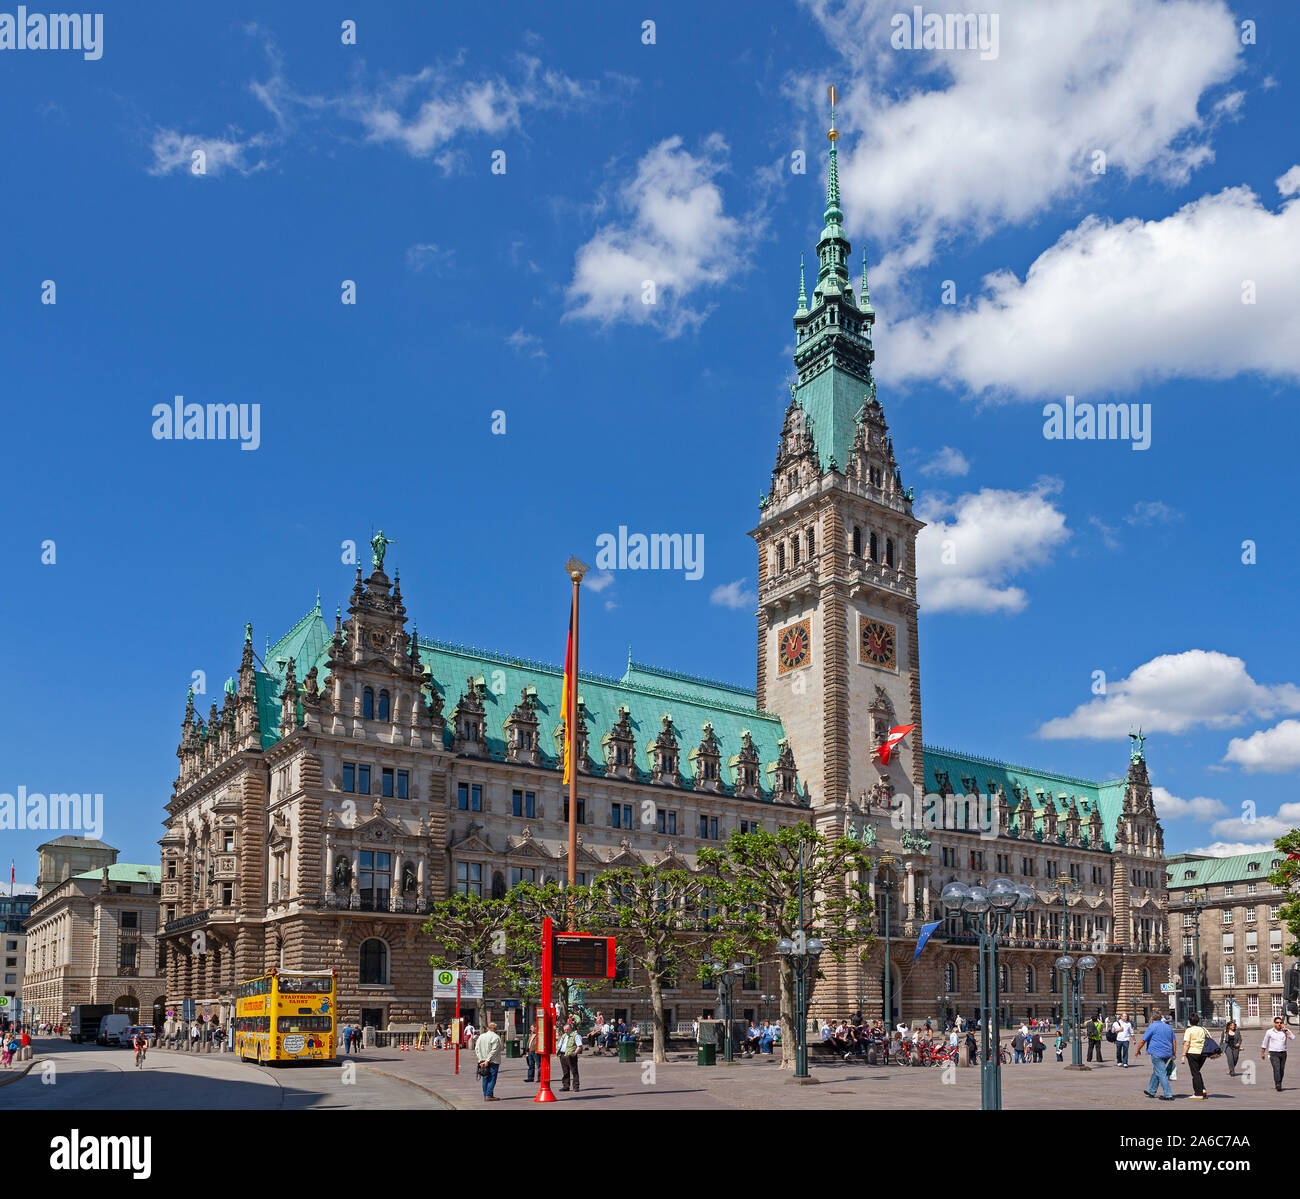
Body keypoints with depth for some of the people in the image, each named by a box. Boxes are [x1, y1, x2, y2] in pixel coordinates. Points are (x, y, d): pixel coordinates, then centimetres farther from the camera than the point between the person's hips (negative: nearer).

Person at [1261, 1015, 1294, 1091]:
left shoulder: (1285, 1031, 5)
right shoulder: (1269, 1032, 2)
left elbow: (1292, 1037, -14)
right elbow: (1265, 1043, 11)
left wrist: (1285, 1029, -12)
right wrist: (1262, 1053, 13)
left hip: (1283, 1053, 3)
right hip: (1273, 1053, -2)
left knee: (1281, 1070, 6)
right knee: (1276, 1068, -18)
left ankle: (1278, 1084, 23)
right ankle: (1278, 1084, -25)